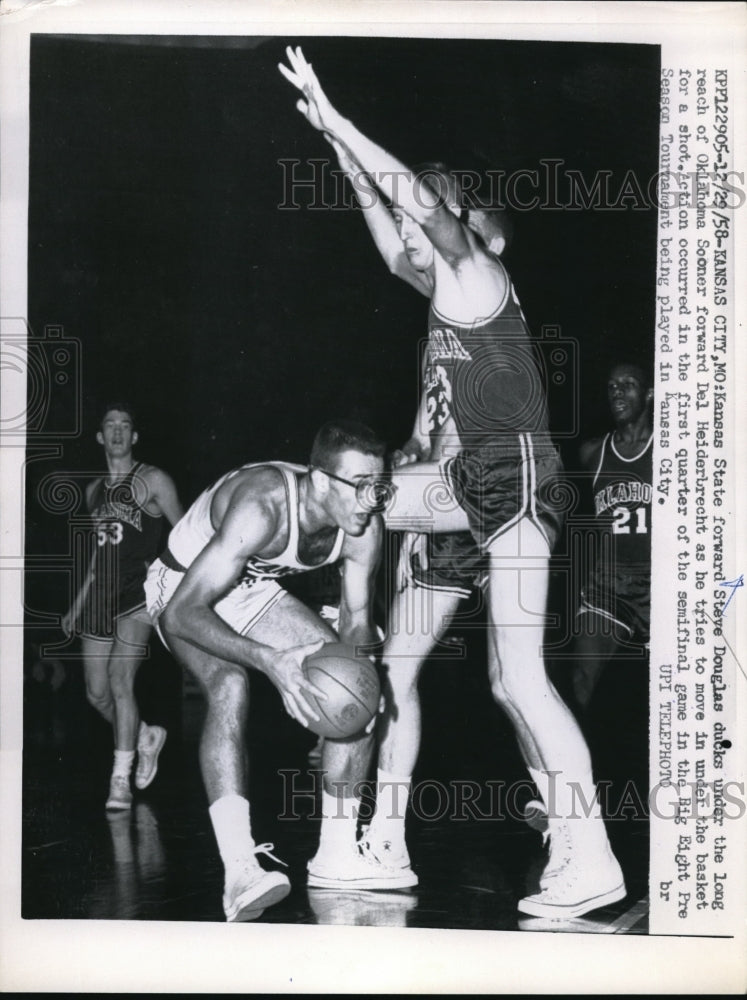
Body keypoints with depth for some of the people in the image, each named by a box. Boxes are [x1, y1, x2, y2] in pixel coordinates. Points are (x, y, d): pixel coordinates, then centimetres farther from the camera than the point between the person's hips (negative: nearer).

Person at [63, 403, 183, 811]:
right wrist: (77, 605, 24)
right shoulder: (93, 491, 18)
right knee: (96, 692, 4)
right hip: (100, 595, 6)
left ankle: (121, 778, -9)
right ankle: (147, 736, 31)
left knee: (120, 678, -17)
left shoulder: (152, 481, 0)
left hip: (138, 593, -6)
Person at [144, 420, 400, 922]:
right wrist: (270, 660, -55)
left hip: (255, 591, 7)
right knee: (230, 685, -35)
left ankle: (336, 854, 2)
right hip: (184, 590, -6)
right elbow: (182, 613, -44)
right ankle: (240, 871, -38)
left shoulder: (365, 527, -20)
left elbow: (358, 621, -6)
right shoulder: (261, 507, -41)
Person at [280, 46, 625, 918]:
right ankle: (385, 844, 15)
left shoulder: (478, 278, -5)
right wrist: (335, 143, 24)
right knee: (392, 664, 9)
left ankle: (588, 859, -18)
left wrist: (334, 122, -12)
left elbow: (419, 199, -15)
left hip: (507, 485, -10)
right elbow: (390, 234, 25)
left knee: (515, 677, -19)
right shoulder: (447, 289, 17)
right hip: (452, 499, 10)